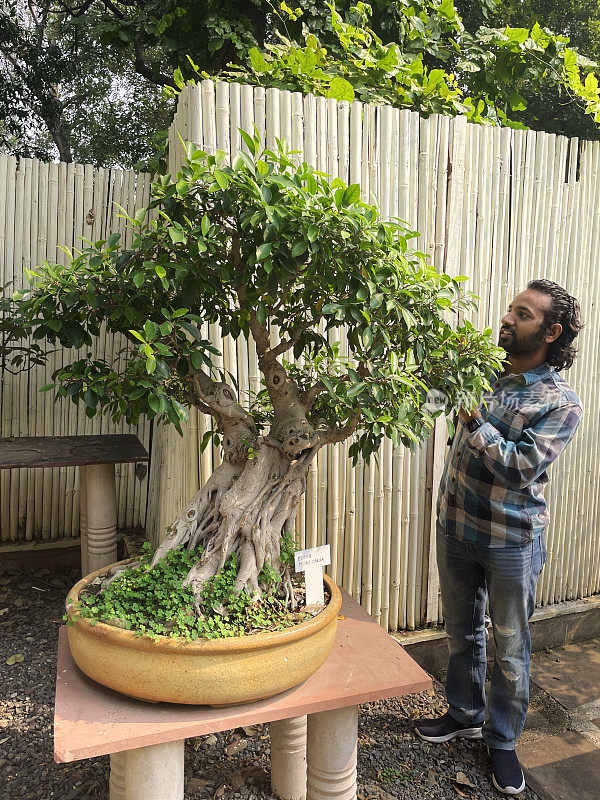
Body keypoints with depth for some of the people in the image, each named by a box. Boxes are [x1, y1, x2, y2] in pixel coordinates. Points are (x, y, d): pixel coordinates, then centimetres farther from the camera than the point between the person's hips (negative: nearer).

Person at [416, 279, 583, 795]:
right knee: (462, 633, 21)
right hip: (455, 527, 5)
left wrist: (473, 417, -24)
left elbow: (521, 467, -23)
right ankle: (465, 716, 43)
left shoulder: (561, 403, -13)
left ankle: (503, 741, 35)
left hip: (512, 541, -5)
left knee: (511, 649, 12)